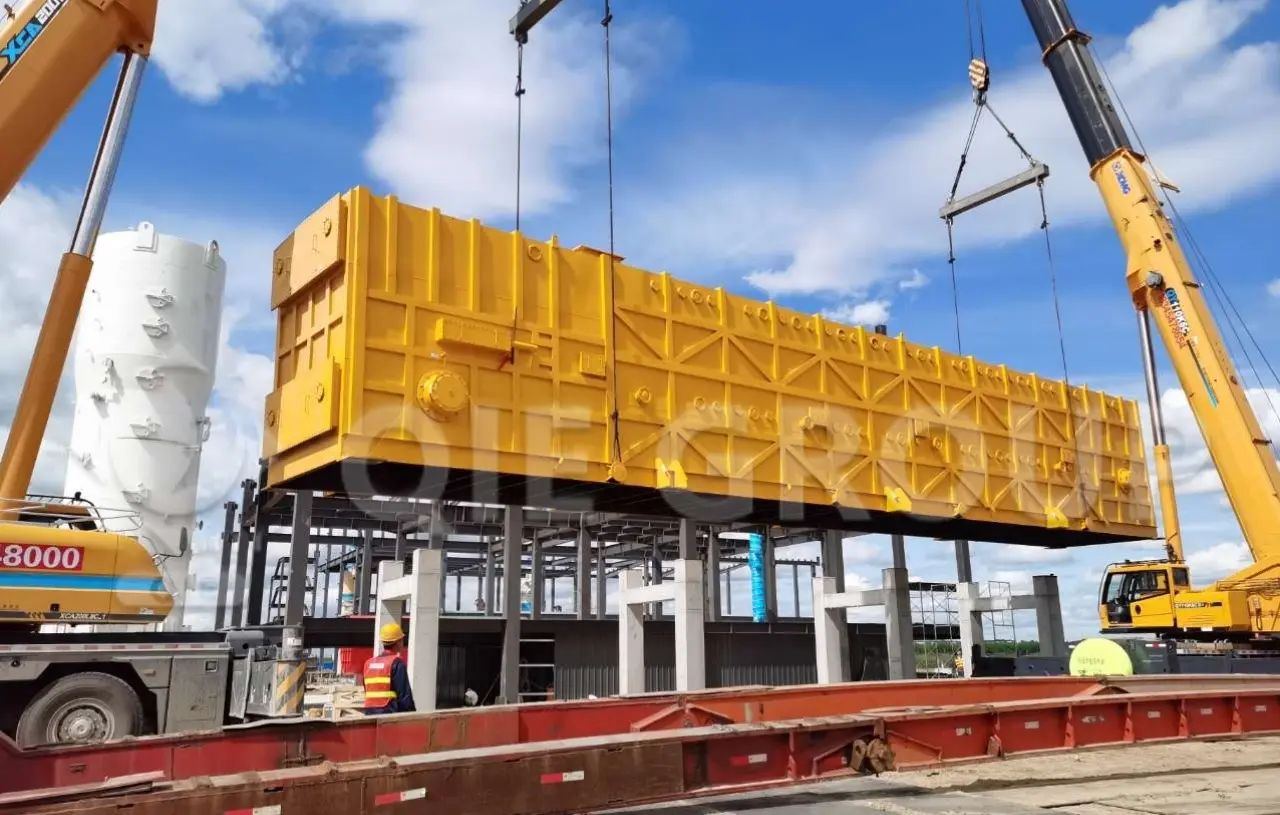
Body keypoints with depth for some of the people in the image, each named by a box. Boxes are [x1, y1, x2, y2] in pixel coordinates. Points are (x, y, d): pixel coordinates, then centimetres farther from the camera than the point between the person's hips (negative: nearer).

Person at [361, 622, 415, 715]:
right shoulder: (397, 663, -8)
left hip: (370, 714, 7)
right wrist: (412, 715, -4)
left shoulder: (368, 663, 15)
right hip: (390, 714, -7)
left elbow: (367, 693, 17)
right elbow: (404, 694, -10)